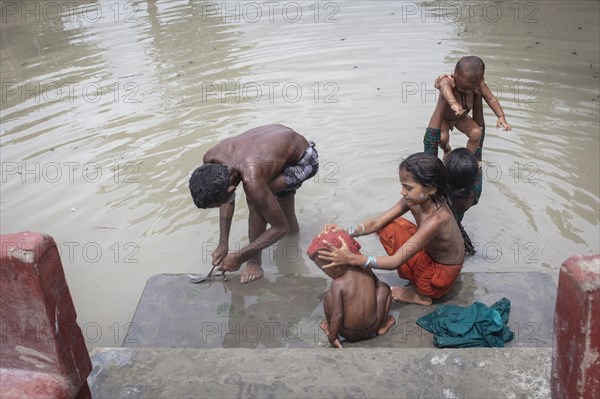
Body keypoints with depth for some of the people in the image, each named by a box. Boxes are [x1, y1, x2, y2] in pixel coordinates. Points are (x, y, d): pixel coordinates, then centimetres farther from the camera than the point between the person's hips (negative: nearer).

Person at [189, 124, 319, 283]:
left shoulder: (252, 182, -43)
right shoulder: (210, 159, -23)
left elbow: (281, 228, -29)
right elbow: (228, 199, -3)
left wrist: (240, 257, -24)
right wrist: (223, 243, -7)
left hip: (304, 160, -7)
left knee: (255, 200, -24)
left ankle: (254, 264, -11)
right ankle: (293, 227, 57)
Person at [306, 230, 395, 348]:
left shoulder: (337, 284, -18)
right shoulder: (366, 270, -3)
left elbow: (338, 315, -20)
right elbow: (377, 284, 19)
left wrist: (332, 336, -8)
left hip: (349, 334, -3)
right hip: (372, 328, 3)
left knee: (329, 295, 6)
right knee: (384, 287, 15)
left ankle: (329, 326, 17)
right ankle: (382, 325, 19)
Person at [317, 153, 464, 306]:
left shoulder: (436, 220, -36)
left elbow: (396, 261, -36)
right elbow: (377, 223, -12)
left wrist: (351, 258, -43)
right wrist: (346, 232, -29)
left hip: (442, 275, -7)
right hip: (429, 255, 7)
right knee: (386, 227, 0)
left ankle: (422, 295, 0)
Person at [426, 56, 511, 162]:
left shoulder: (478, 84, -25)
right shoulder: (448, 81, -40)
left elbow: (491, 99, -18)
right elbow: (444, 87, -64)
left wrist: (501, 117, -30)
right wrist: (453, 103, -84)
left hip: (461, 118, 4)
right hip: (443, 117, -4)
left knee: (477, 133, -16)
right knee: (442, 137, -26)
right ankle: (447, 150, 13)